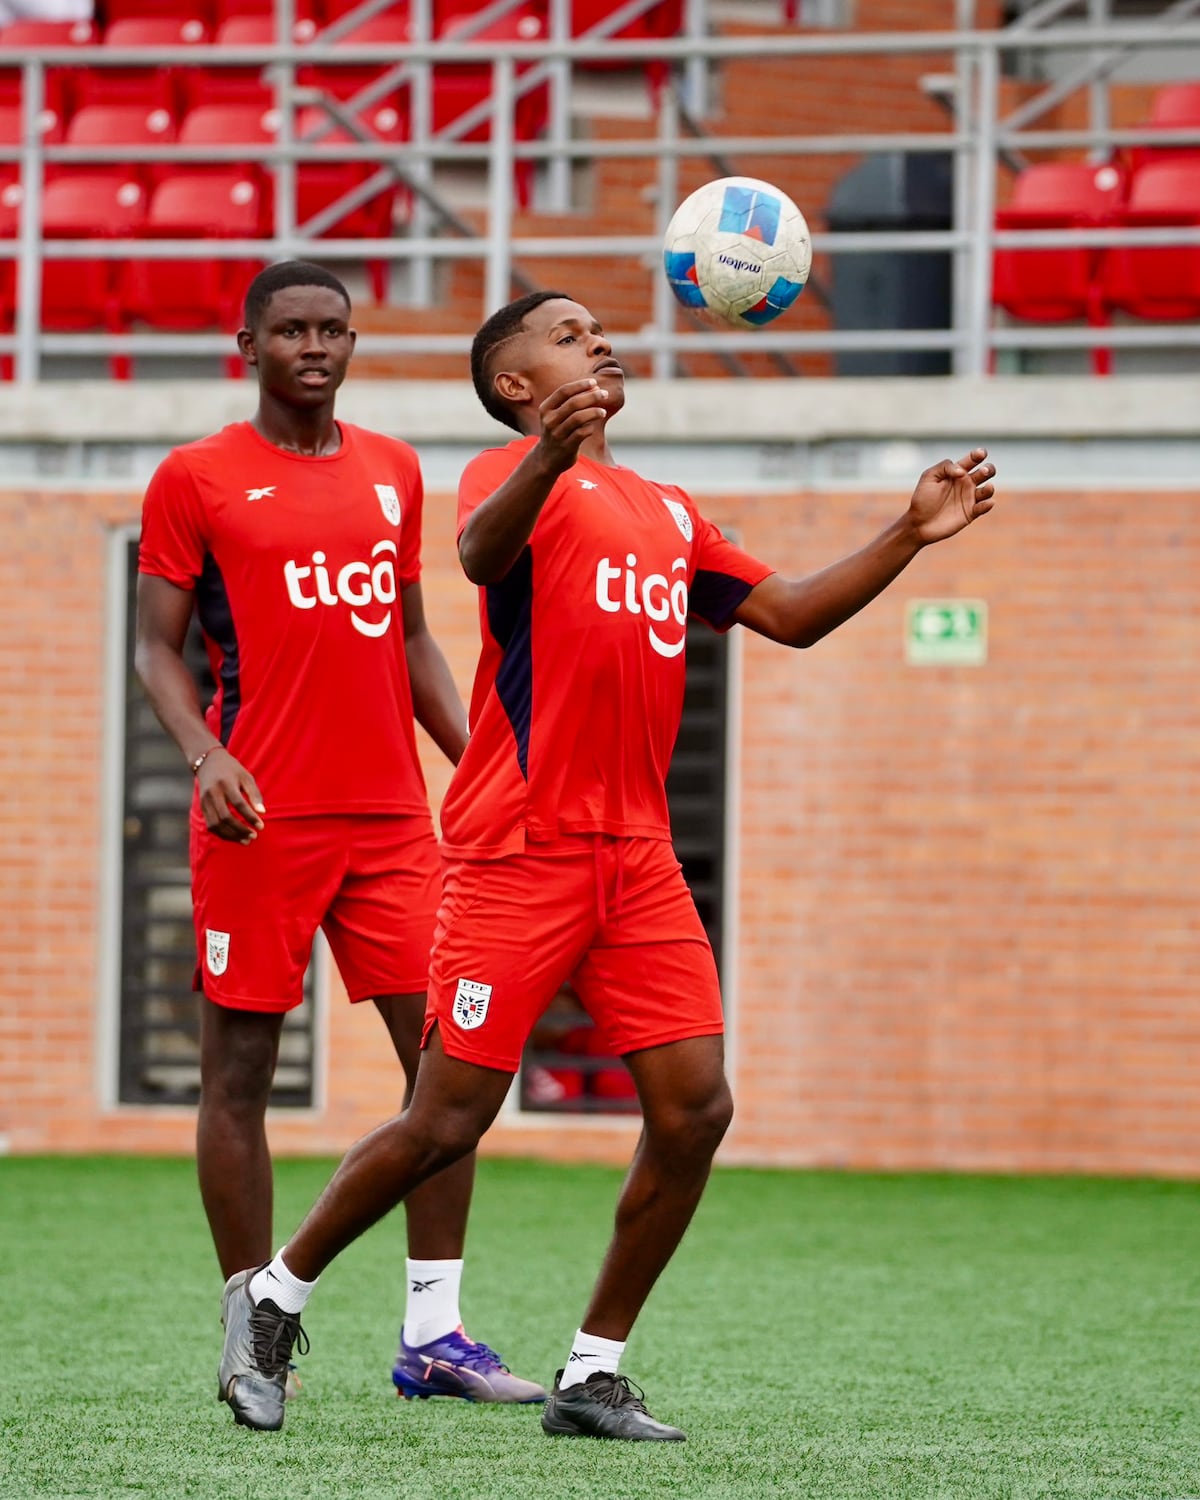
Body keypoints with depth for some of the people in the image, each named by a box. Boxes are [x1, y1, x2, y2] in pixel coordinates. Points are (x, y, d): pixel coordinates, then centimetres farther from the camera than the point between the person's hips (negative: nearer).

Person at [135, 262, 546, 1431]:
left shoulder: (392, 471, 15)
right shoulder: (196, 479, 1)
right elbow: (158, 645, 0)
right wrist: (204, 753, -17)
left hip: (390, 818, 5)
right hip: (261, 816, -5)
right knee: (239, 1070, -2)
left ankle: (433, 1334, 4)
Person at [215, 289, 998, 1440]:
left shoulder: (665, 513, 21)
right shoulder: (514, 475, -2)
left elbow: (791, 615, 25)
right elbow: (480, 552, -26)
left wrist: (909, 536, 13)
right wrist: (549, 454, -47)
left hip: (635, 857, 7)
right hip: (516, 855, -7)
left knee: (694, 1106, -4)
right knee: (448, 1121, -7)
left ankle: (594, 1373, 6)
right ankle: (278, 1289, 15)